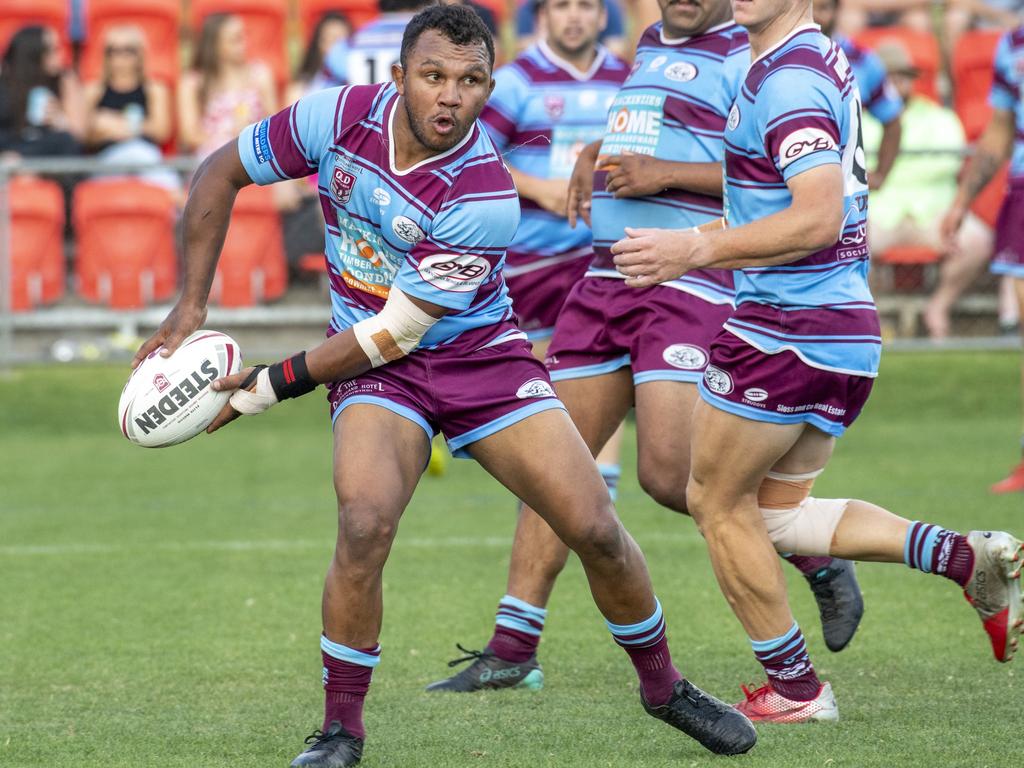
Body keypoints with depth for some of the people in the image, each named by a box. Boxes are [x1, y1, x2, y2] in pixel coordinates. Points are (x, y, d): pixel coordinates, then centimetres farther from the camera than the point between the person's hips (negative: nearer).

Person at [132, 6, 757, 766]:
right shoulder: (340, 118, -18)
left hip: (478, 354, -1)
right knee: (365, 524, -26)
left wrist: (266, 387, -17)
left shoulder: (484, 197, -27)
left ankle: (663, 685, 20)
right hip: (375, 368, 1)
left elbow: (395, 333, -22)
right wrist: (191, 304, -6)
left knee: (596, 529, -7)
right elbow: (220, 173, -1)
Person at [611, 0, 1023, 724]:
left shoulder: (789, 79, -18)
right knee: (780, 513, 17)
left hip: (786, 326, -10)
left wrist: (696, 249, -23)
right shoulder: (823, 60, 14)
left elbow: (818, 220, -26)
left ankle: (793, 688, 12)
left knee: (717, 501, 7)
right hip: (850, 328, 10)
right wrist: (709, 241, 25)